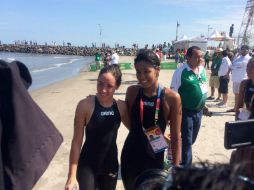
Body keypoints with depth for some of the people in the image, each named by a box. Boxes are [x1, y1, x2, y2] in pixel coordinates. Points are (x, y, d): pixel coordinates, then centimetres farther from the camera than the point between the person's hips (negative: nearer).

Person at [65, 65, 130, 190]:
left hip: (111, 165, 4)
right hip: (88, 165, -4)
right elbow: (77, 141, -14)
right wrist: (72, 175, -11)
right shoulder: (85, 105, -18)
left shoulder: (121, 106, -7)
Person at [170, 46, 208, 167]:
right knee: (187, 141, 2)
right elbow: (173, 93, -15)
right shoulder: (181, 72, -19)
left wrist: (203, 104, 16)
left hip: (199, 111, 7)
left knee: (192, 139, 22)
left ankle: (180, 156, 46)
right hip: (186, 111, -7)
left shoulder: (202, 69, 3)